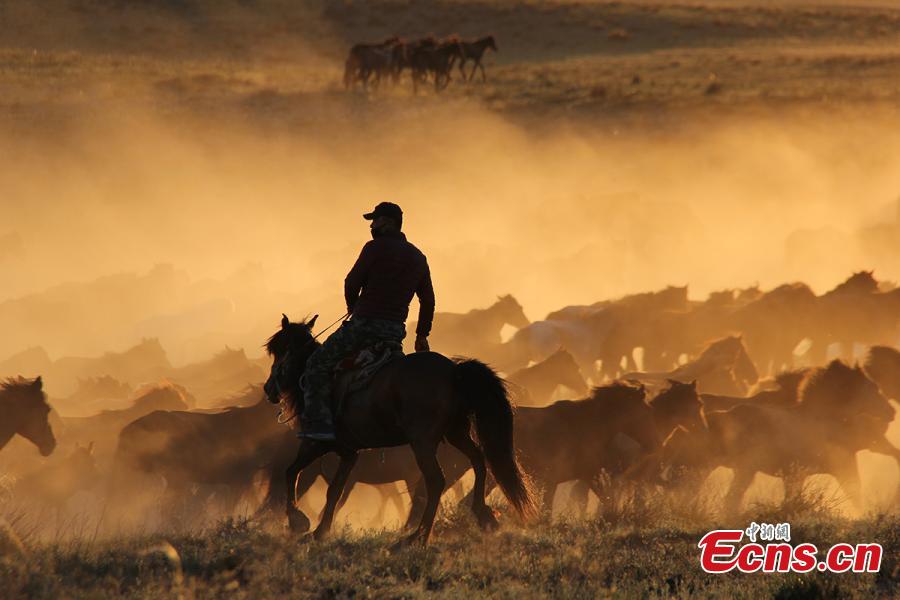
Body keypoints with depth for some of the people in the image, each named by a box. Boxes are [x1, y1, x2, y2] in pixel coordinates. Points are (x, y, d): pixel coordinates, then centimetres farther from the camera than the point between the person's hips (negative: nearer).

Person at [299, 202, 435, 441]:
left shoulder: (375, 248, -10)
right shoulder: (418, 257, 12)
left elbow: (352, 283, -5)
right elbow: (428, 300, 17)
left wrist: (352, 305, 16)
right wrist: (422, 335, 25)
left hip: (365, 324, -7)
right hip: (397, 330, 7)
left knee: (318, 365, 2)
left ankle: (318, 422, -9)